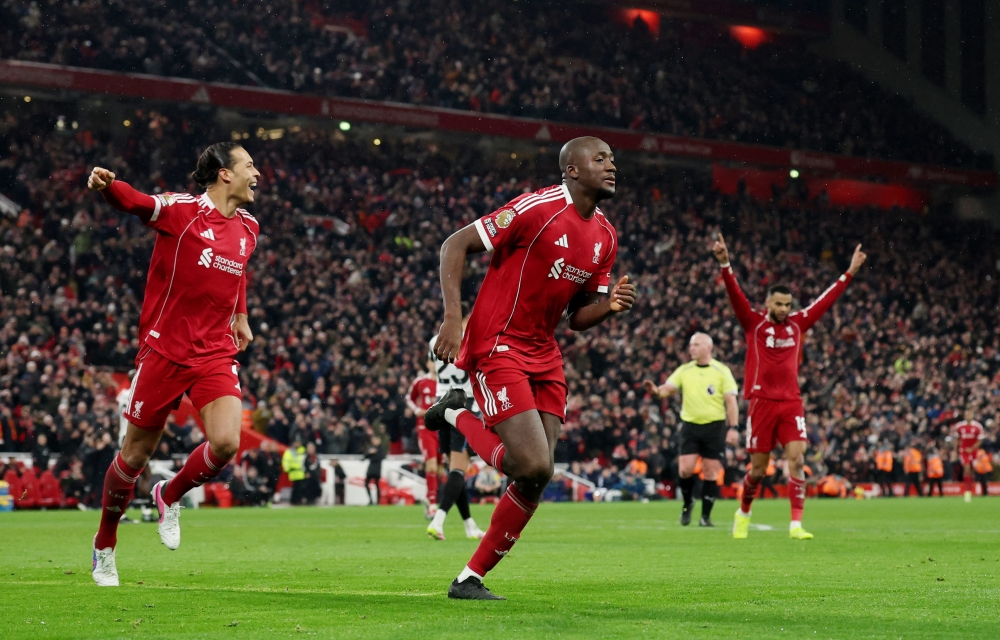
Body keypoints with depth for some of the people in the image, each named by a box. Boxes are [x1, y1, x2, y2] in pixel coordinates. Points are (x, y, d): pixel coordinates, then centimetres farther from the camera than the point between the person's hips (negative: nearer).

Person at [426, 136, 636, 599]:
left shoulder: (605, 238, 10)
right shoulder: (538, 208, -14)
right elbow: (455, 245, -12)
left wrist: (609, 306, -6)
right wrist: (453, 316, -23)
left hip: (544, 357, 8)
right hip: (497, 348, -8)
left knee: (537, 479, 1)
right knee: (533, 468, -18)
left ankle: (471, 579, 13)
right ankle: (458, 415, 8)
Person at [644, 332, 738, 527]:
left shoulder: (721, 371, 0)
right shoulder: (684, 370, 7)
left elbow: (731, 400, -2)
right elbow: (668, 388, 0)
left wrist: (733, 427, -10)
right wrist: (657, 391, -24)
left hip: (714, 425, -2)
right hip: (690, 425, 2)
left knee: (710, 473, 0)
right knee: (685, 469, -10)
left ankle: (705, 516, 9)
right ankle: (687, 503, 18)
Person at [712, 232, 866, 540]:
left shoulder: (797, 323, 10)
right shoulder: (753, 322, 1)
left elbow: (826, 299, 14)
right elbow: (735, 293, -11)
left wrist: (850, 272, 14)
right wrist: (725, 264, -25)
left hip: (791, 402, 3)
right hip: (762, 402, -3)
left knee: (797, 459, -11)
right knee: (758, 467, 3)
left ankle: (796, 524, -13)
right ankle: (743, 514, 28)